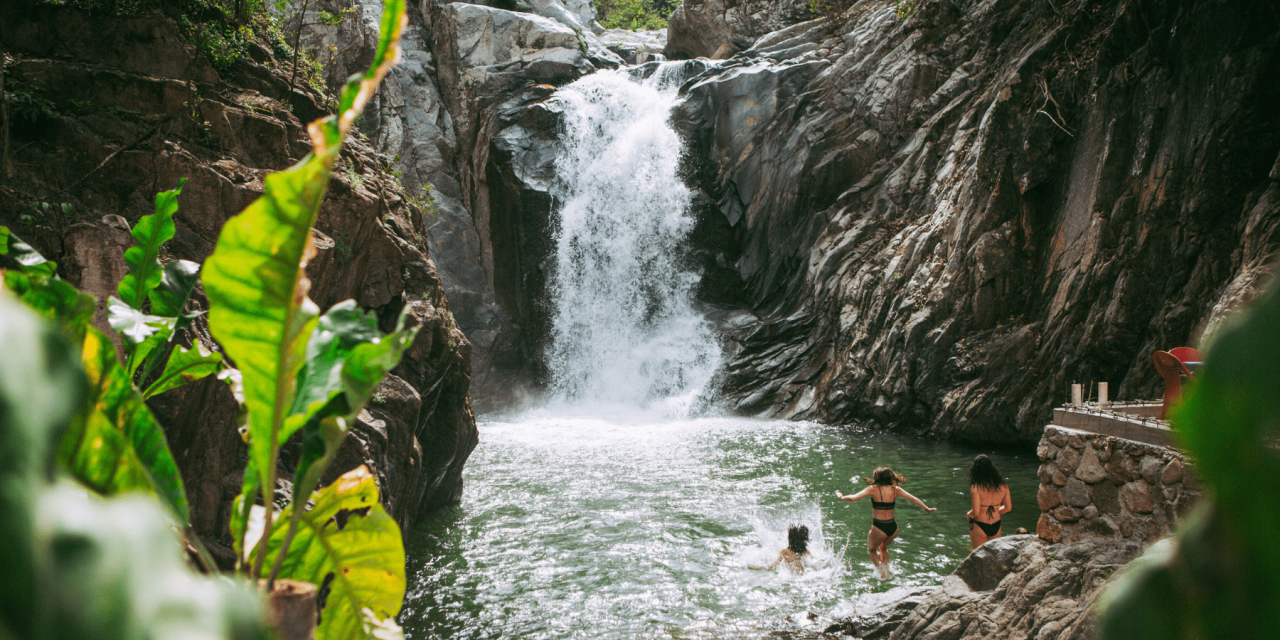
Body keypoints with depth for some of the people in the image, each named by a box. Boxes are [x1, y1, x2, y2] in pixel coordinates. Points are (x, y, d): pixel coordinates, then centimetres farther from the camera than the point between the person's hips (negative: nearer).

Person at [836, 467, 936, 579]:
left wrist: (840, 496, 3)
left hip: (879, 528, -5)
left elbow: (852, 498, -14)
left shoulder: (873, 490, -10)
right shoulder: (896, 490, 1)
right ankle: (886, 568, 31)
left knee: (872, 549, 25)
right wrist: (926, 509, 16)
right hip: (893, 528, 5)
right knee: (883, 547, 35)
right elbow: (913, 499, 4)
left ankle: (880, 568, 6)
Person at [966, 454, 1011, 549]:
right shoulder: (1003, 486, -4)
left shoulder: (975, 488, -20)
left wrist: (969, 514, 0)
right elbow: (1008, 507, 7)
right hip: (996, 526, 5)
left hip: (979, 526, -4)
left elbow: (976, 513, -21)